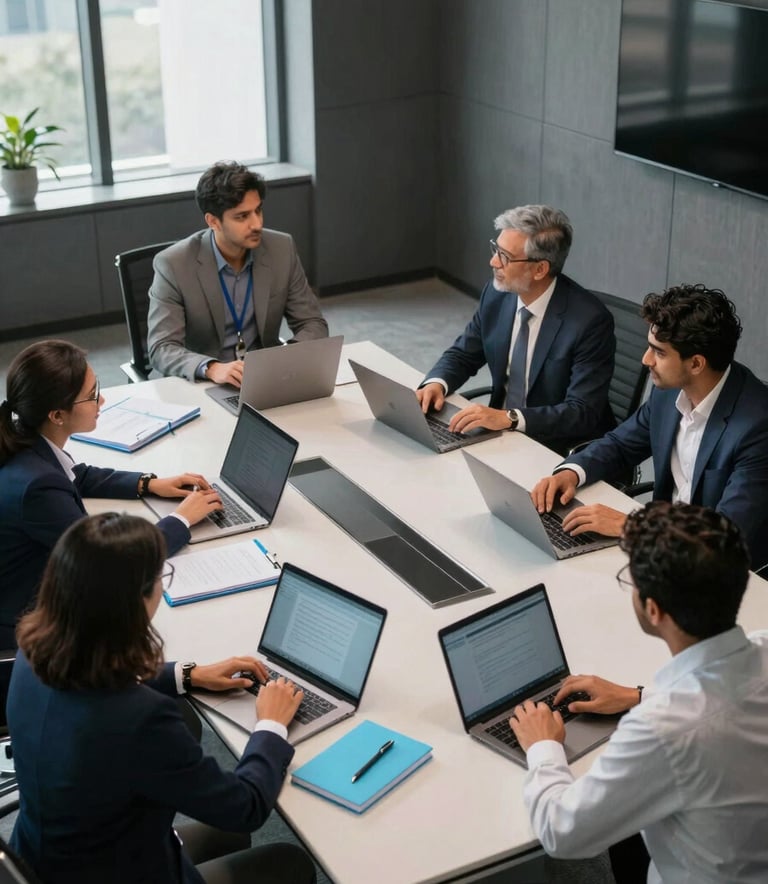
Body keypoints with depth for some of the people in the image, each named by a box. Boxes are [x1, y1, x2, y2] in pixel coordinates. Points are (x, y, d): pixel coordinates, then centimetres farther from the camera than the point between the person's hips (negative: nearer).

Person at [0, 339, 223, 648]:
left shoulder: (26, 442, -7)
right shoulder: (37, 487, -32)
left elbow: (77, 476, 16)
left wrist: (149, 484, 7)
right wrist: (182, 519, -11)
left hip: (36, 594, 8)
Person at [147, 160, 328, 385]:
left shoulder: (281, 249, -3)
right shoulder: (173, 265, -13)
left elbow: (312, 324, 2)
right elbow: (162, 349, -17)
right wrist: (212, 368, -36)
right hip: (203, 385, -2)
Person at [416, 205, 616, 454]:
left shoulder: (590, 321, -21)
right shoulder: (497, 294, -3)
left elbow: (583, 413, -23)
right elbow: (462, 354, 10)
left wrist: (509, 417, -34)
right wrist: (436, 383, -12)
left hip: (561, 449, -7)